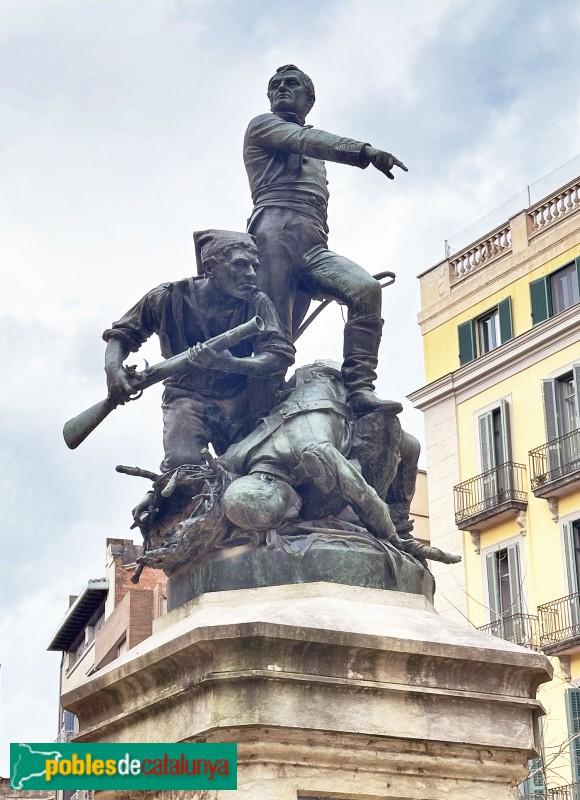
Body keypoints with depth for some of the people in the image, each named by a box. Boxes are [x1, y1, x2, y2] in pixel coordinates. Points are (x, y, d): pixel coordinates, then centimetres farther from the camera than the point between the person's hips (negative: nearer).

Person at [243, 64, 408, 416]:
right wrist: (365, 151, -17)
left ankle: (360, 388, -32)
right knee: (275, 333, -16)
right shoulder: (262, 126, 19)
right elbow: (307, 140, -1)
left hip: (314, 248, 5)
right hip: (276, 231, -5)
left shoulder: (316, 163, 38)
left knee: (366, 288, -22)